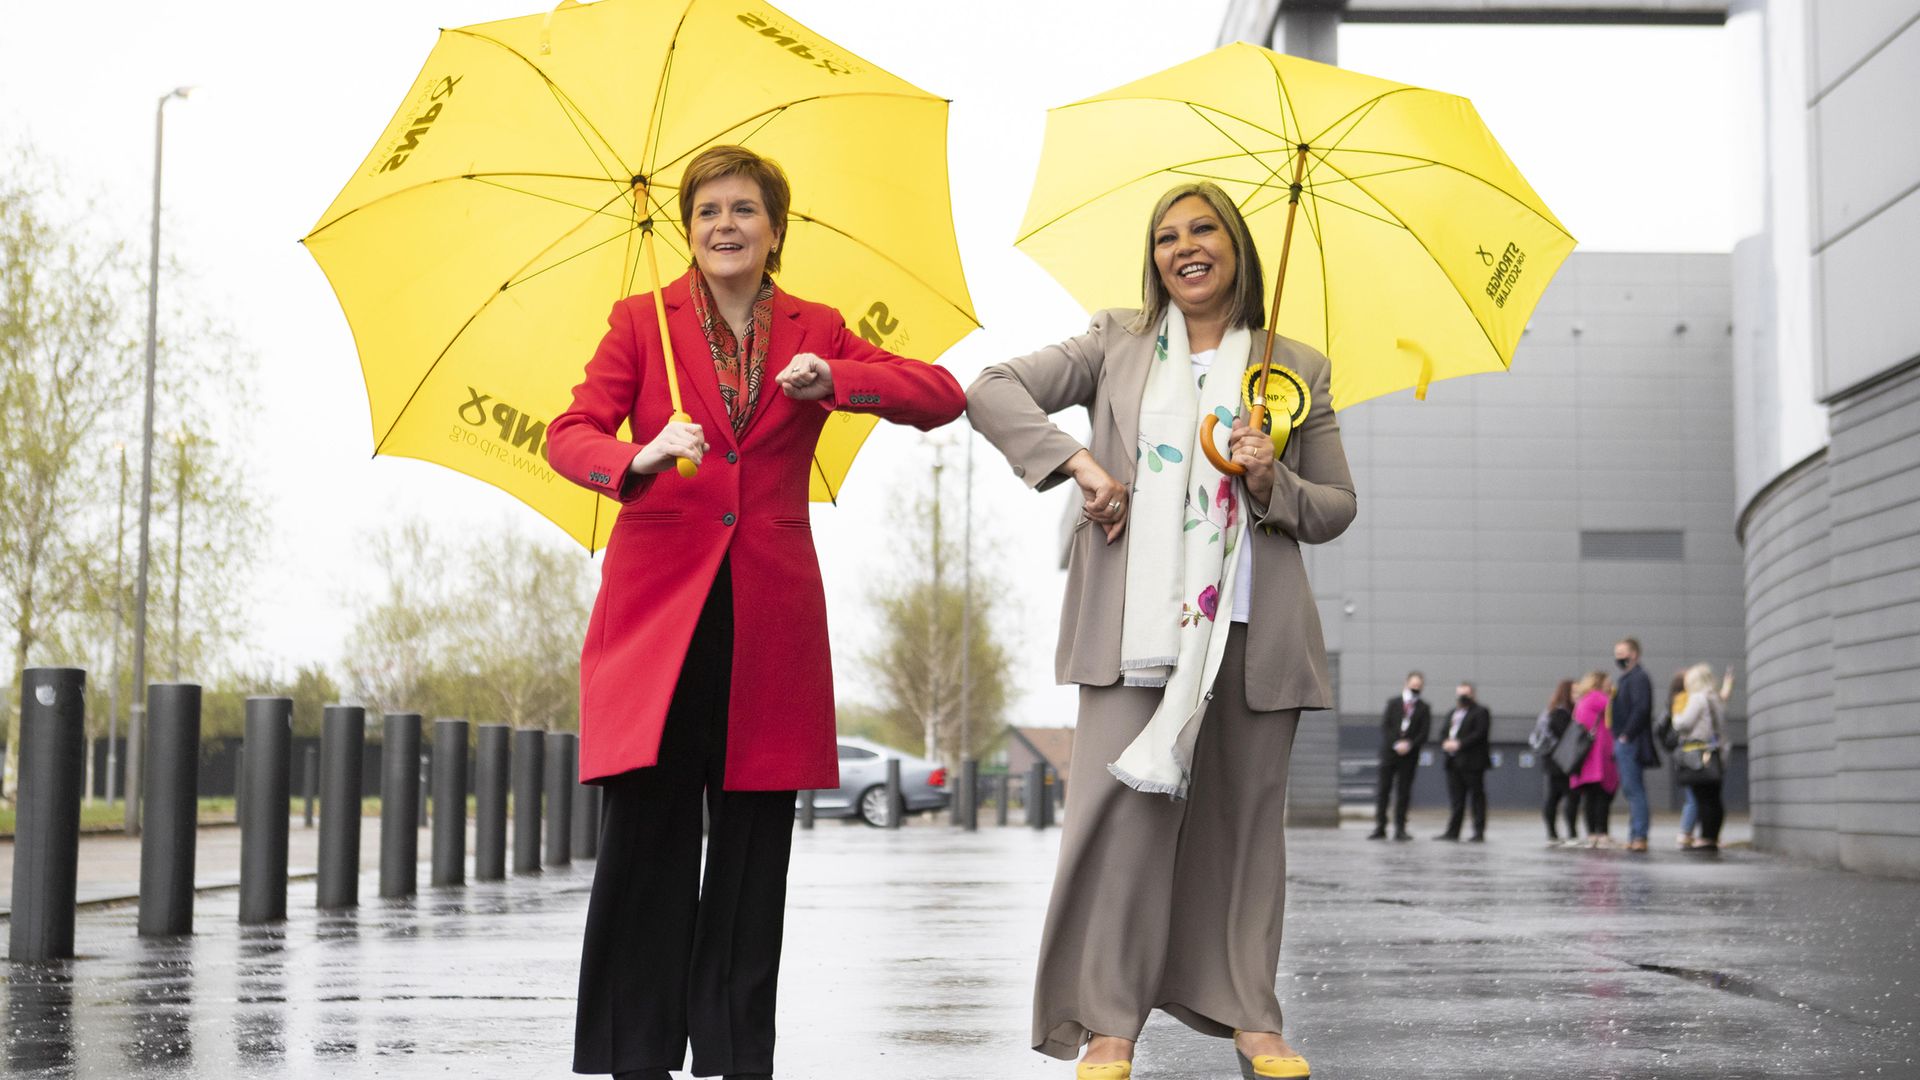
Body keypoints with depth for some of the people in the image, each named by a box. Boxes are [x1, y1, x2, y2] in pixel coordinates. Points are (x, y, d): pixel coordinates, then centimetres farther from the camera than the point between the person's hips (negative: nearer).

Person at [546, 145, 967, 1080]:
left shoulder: (815, 332, 12)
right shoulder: (642, 321, 8)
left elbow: (944, 398, 5)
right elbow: (568, 434, -3)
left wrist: (836, 381, -12)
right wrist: (639, 458, -24)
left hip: (769, 617, 2)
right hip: (659, 605, -2)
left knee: (753, 853, 4)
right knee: (646, 839, -6)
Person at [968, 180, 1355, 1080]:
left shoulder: (1298, 370, 13)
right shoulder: (1117, 345, 12)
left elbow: (1337, 509, 16)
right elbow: (991, 391, 6)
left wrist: (1273, 485, -6)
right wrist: (1077, 461, -7)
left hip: (1252, 630, 1)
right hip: (1137, 625, -1)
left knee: (1246, 818, 4)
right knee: (1124, 802, -11)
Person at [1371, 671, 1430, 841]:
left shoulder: (1423, 709, 6)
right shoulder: (1393, 703, 7)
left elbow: (1423, 734, 1)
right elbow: (1384, 727, 0)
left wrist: (1409, 745, -13)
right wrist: (1396, 744, -11)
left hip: (1409, 755, 0)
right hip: (1389, 752, 0)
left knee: (1404, 792, 0)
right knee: (1383, 790, -2)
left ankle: (1400, 828, 4)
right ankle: (1379, 828, 1)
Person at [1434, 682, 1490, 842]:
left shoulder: (1480, 712, -3)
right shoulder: (1453, 713, 22)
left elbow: (1480, 734, -14)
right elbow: (1444, 733, 22)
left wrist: (1459, 744, -18)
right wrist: (1445, 743, -1)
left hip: (1472, 762, -7)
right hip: (1454, 762, 7)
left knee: (1476, 797, -2)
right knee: (1455, 799, 8)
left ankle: (1479, 832, 1)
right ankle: (1453, 831, 10)